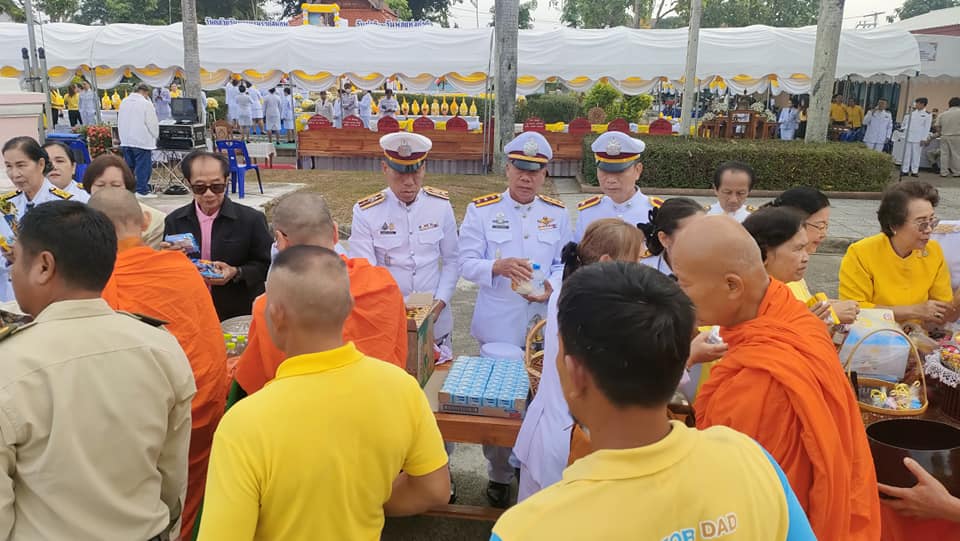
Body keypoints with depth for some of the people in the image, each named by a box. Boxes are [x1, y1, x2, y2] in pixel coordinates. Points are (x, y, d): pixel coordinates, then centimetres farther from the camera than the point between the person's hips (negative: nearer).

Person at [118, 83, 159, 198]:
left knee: (128, 166, 14)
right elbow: (153, 123, -9)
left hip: (125, 141, 6)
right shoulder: (146, 103, -12)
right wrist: (155, 136, 8)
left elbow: (119, 121, 14)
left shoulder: (124, 102, 7)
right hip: (142, 140, -6)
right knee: (143, 166, -1)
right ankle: (142, 191, 0)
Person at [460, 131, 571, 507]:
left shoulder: (557, 214, 6)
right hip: (497, 328, -1)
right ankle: (499, 474, 27)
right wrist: (499, 267, -25)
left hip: (544, 327, 2)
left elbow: (566, 264, 6)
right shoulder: (481, 210, -1)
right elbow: (466, 263, -6)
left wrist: (552, 289, -14)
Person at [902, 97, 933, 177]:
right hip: (908, 136, 4)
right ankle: (905, 170, 9)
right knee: (906, 154, 5)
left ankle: (914, 171, 4)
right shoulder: (912, 112, 9)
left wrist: (924, 139, -8)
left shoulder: (927, 115, -3)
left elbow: (927, 127, -4)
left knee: (916, 155, 0)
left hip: (918, 138, -4)